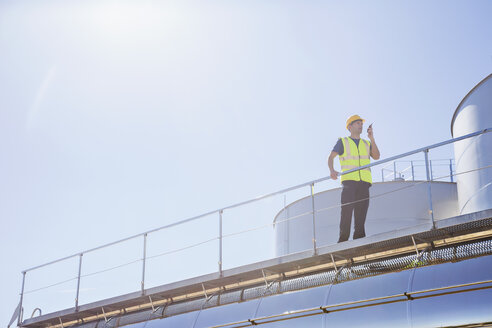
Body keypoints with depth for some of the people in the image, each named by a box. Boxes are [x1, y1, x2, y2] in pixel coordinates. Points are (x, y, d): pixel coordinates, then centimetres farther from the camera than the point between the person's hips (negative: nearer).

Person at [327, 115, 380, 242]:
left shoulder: (366, 144, 24)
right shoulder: (342, 142, 15)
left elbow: (376, 156, 7)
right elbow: (331, 157, 5)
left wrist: (372, 139, -2)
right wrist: (332, 170, -15)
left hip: (364, 182, 4)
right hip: (349, 180, -3)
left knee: (361, 211, -3)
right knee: (347, 208, -15)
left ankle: (359, 238, -2)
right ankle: (343, 238, -15)